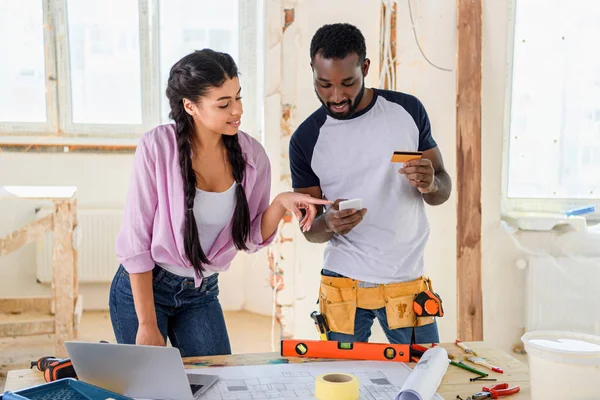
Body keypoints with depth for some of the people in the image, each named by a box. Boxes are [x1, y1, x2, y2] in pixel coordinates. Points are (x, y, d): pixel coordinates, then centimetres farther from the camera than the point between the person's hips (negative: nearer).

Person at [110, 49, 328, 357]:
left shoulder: (251, 155, -9)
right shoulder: (157, 147, -20)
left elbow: (252, 239, -1)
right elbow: (135, 241, -15)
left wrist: (281, 204, -21)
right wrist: (147, 325, -13)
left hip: (202, 293, 4)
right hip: (143, 287, -3)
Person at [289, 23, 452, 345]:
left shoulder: (407, 110, -2)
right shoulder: (306, 140, -4)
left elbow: (443, 191, 5)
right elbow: (310, 229, 2)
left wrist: (431, 184, -19)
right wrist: (328, 223, -21)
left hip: (408, 279, 1)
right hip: (344, 284, 0)